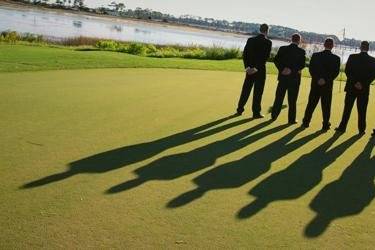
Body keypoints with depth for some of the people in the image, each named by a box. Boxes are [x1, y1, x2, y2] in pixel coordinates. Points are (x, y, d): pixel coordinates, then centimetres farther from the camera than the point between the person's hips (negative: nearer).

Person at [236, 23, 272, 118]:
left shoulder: (250, 40, 3)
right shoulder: (268, 42, -9)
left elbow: (245, 54, -3)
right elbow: (266, 57, -16)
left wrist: (247, 67, -6)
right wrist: (256, 68, -16)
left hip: (250, 69, 4)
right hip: (260, 70, -4)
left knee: (246, 90, 13)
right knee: (258, 92, 3)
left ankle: (240, 110, 17)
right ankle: (256, 113, 7)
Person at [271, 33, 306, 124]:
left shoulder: (282, 49, -1)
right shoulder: (301, 51, -7)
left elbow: (276, 60, -6)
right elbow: (302, 64, -15)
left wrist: (282, 69, -9)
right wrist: (292, 70, -14)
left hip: (283, 77, 2)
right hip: (294, 78, -2)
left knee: (279, 97, 13)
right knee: (292, 100, 5)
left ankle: (274, 115, 18)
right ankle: (291, 119, 9)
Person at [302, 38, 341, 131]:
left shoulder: (315, 55, -2)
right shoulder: (336, 58, -5)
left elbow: (311, 69, -5)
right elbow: (336, 72, -10)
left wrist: (317, 79, -2)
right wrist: (326, 80, -6)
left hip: (315, 84, 1)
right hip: (328, 85, -1)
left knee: (311, 104, 10)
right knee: (326, 105, 7)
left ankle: (306, 122, 13)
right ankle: (325, 125, 11)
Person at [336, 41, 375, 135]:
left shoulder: (352, 57, -4)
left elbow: (347, 71, -9)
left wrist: (354, 83, -8)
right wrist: (363, 84, -7)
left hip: (351, 87, 0)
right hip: (364, 89, 0)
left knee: (347, 108, 7)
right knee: (362, 110, 7)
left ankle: (342, 127, 9)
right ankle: (361, 129, 11)